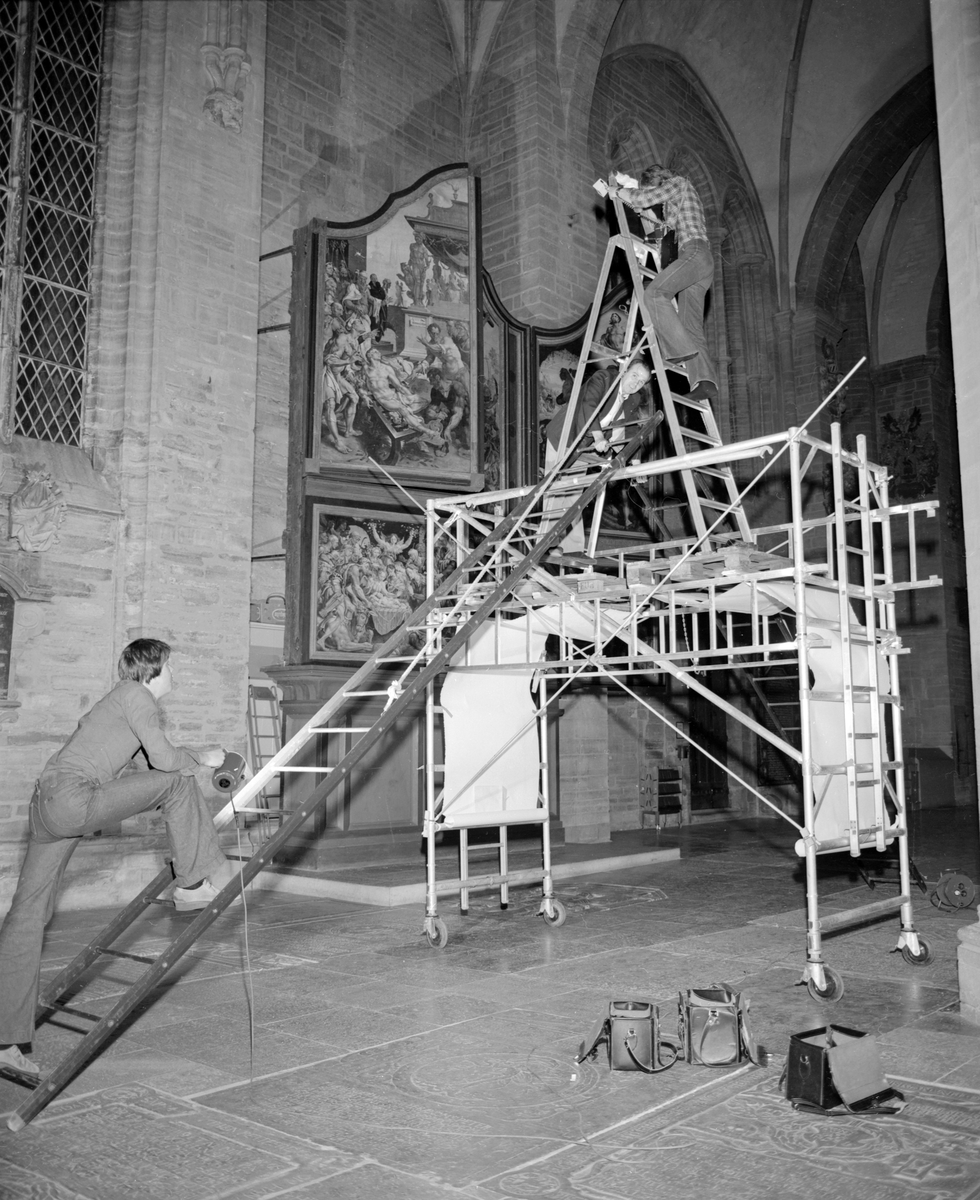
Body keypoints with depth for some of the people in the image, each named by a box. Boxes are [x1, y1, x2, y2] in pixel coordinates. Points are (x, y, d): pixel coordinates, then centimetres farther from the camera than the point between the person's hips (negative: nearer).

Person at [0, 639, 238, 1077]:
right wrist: (203, 758, 10)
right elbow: (164, 758, -9)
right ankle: (194, 882, 7)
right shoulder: (135, 695, -2)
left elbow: (119, 770, 31)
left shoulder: (119, 698, 27)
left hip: (46, 805, 10)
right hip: (71, 798, -10)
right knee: (176, 783, -2)